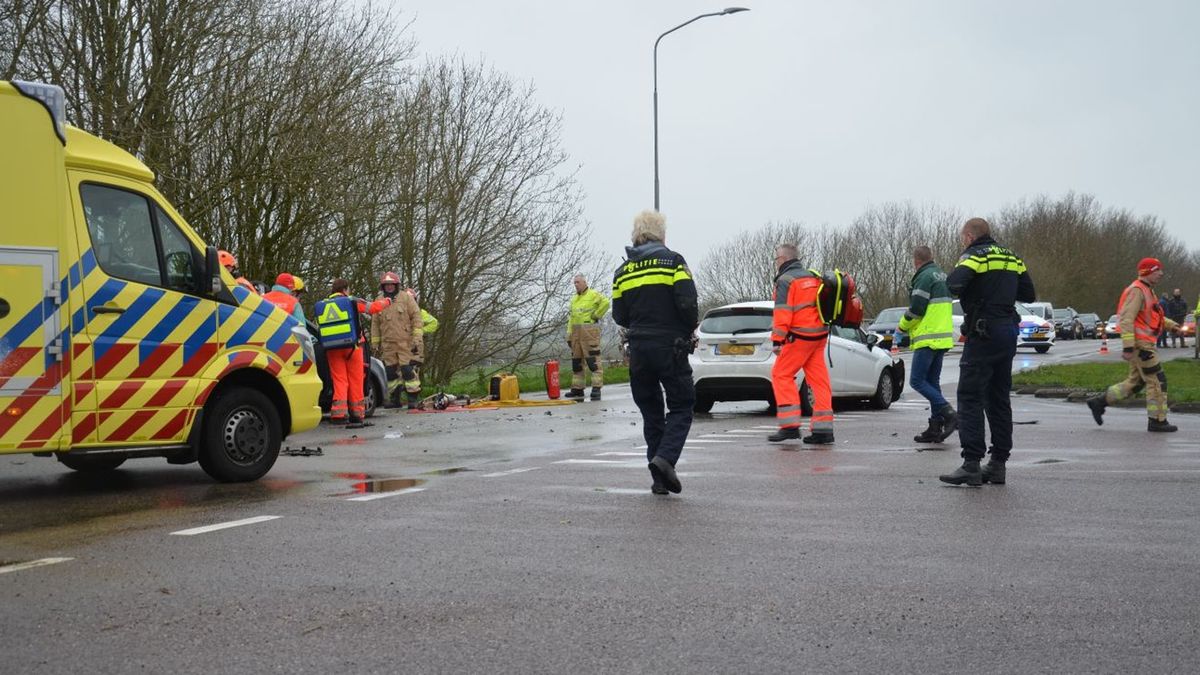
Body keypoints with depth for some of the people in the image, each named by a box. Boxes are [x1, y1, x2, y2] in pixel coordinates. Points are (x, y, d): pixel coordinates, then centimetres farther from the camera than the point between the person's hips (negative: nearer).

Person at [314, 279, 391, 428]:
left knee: (339, 381, 3)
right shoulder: (352, 302, 0)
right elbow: (374, 307, 2)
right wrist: (386, 301, 19)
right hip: (352, 346, -3)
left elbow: (318, 330, 13)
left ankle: (338, 413, -12)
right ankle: (357, 414, 10)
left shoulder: (321, 306, 12)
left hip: (332, 350, 3)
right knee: (356, 381, 6)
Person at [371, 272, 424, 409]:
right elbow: (375, 324, 18)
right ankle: (394, 399, 15)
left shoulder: (406, 298, 2)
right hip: (387, 345, 4)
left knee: (408, 371, -9)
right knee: (390, 372, 6)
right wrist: (375, 343, 13)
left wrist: (416, 339, -7)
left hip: (406, 343, -4)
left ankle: (414, 399, -5)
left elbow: (416, 318, -1)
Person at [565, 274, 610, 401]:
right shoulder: (574, 299, 22)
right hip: (576, 332, 8)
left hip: (589, 331, -8)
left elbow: (605, 302, -19)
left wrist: (596, 315, -13)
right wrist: (569, 335, 15)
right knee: (576, 360, 8)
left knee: (593, 360, -9)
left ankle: (596, 388, -10)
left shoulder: (593, 294, -2)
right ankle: (577, 389, 13)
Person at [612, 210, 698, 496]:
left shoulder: (623, 271, 9)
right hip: (671, 348, -4)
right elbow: (688, 303, -13)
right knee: (681, 408, 6)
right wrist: (689, 330, 4)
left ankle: (660, 478, 9)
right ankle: (665, 457, -18)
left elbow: (619, 316, 8)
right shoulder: (673, 261, -4)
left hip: (639, 351, 4)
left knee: (651, 413, 12)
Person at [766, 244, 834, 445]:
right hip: (820, 335, 8)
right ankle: (823, 429, 5)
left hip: (799, 337, -8)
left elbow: (782, 313, -16)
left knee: (781, 375, -1)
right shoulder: (814, 277, 18)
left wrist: (777, 340, -16)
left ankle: (790, 425, -7)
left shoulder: (786, 280, -8)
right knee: (819, 380, 6)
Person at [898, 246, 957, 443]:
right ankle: (935, 428, 10)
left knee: (917, 381, -7)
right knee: (932, 382, 11)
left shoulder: (925, 277, -12)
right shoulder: (942, 276, 18)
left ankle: (949, 414, -18)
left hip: (928, 339, -10)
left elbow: (915, 310, -15)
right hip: (943, 337, 10)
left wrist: (902, 326, 3)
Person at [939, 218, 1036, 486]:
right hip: (1009, 332, 8)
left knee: (970, 398, -6)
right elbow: (1029, 294, 18)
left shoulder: (975, 256, -8)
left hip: (983, 335, -8)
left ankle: (971, 464, -11)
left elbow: (954, 285, -25)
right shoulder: (1012, 258, 15)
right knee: (999, 399, 13)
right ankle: (998, 464, 15)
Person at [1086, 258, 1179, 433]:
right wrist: (1128, 347, -26)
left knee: (1135, 382, 13)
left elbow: (1156, 317, 28)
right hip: (1140, 345, -10)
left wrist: (1173, 326, 14)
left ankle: (1099, 402, 15)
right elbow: (1126, 319, -22)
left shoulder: (1147, 291, 19)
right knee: (1157, 381, -5)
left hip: (1145, 344, 10)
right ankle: (1157, 421, 1)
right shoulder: (1137, 290, -14)